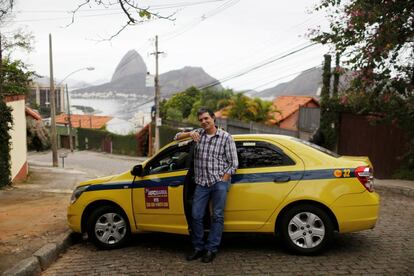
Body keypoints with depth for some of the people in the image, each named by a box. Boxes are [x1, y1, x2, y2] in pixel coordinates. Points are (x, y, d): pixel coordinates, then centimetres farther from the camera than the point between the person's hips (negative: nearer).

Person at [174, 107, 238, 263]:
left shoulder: (225, 137, 0)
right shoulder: (198, 133, 10)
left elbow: (233, 163, -1)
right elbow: (177, 137, 12)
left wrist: (223, 180, -8)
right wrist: (189, 134, -7)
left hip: (219, 182, -3)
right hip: (201, 183, 4)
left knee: (217, 216, 1)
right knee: (196, 216, 2)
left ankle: (211, 250, 9)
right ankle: (198, 248, 16)